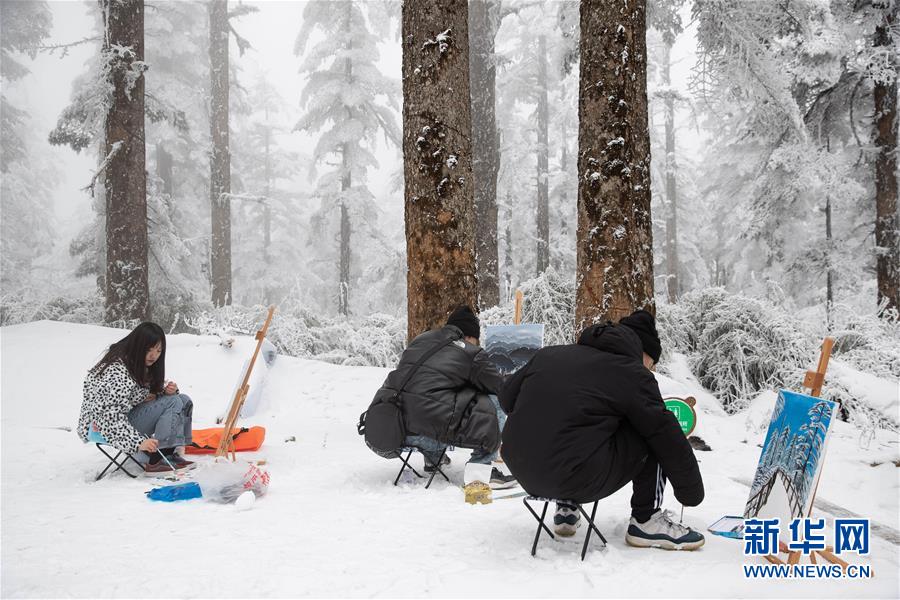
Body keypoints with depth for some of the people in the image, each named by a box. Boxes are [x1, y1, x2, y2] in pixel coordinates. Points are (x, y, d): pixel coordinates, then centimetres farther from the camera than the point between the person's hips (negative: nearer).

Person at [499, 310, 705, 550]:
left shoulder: (549, 353, 17)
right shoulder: (632, 373, 2)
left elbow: (507, 398, 21)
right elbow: (669, 437, 3)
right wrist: (692, 493, 16)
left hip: (522, 473, 7)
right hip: (578, 479, -6)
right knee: (655, 435, 11)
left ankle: (566, 509, 29)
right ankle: (646, 521, 13)